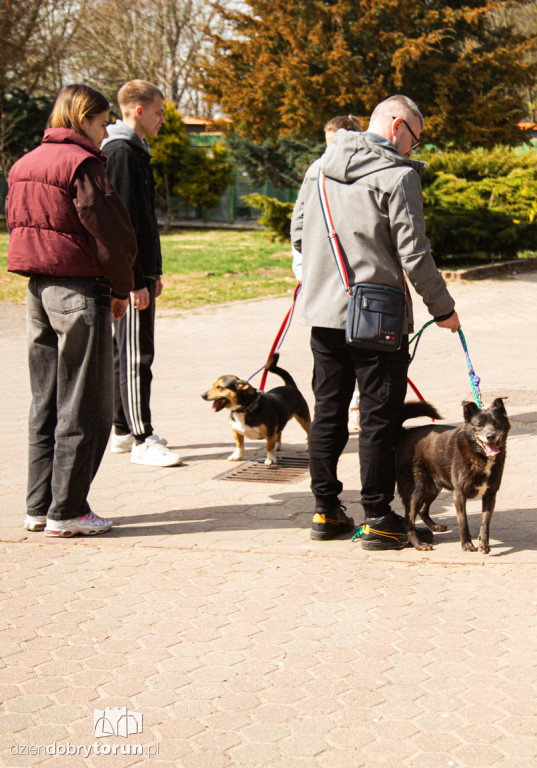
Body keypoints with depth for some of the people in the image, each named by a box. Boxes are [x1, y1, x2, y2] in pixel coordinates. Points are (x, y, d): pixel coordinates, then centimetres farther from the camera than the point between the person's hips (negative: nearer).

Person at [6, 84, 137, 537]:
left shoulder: (24, 164, 14)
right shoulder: (82, 164, -13)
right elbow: (112, 233, -16)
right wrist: (121, 289, -4)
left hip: (38, 290, 8)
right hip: (79, 291, -8)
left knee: (45, 405, 14)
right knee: (83, 407, 0)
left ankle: (39, 507, 18)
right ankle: (67, 512, 4)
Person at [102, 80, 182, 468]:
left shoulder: (135, 152, 18)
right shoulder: (121, 153, -14)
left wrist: (153, 272, 22)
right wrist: (135, 281, -22)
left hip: (139, 270, 10)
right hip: (130, 275, -10)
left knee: (127, 353, 15)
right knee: (136, 356, -7)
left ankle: (124, 430, 23)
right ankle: (141, 439, -2)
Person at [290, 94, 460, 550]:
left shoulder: (320, 167, 10)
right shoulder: (398, 175, -11)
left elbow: (299, 234, 16)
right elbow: (413, 254, -13)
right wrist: (442, 307, -2)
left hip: (323, 311, 6)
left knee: (328, 411, 13)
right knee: (379, 418, 1)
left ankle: (326, 511, 20)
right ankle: (378, 520, 6)